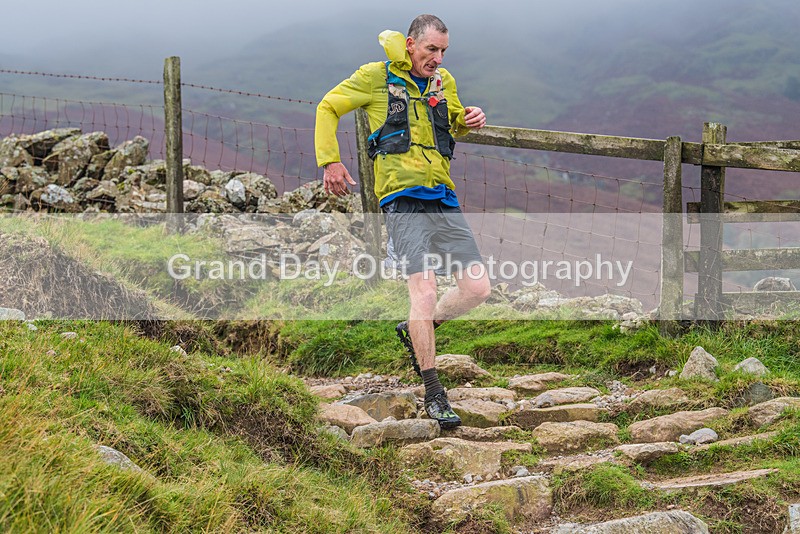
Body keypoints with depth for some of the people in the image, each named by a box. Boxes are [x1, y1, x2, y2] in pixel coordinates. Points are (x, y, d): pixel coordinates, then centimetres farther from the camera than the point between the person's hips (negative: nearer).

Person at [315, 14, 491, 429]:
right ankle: (434, 395, -7)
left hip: (443, 199, 6)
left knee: (477, 288, -1)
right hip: (402, 199, -6)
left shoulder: (444, 82, 16)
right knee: (424, 290, -16)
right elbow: (328, 108, 8)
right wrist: (330, 161, -2)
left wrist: (469, 119, 10)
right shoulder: (376, 77, 1)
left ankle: (414, 331, 25)